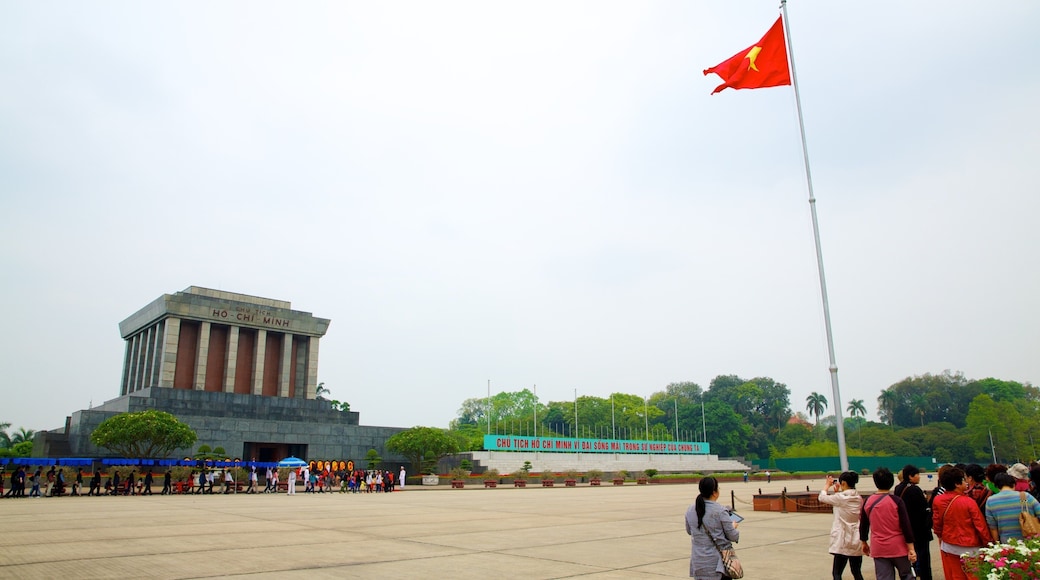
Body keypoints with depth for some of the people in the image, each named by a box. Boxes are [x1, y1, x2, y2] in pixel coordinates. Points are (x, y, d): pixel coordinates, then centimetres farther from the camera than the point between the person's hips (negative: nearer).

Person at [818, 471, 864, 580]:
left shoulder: (840, 497, -15)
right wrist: (837, 492, 16)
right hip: (857, 541, 6)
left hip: (844, 541, -6)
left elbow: (822, 497, -1)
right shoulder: (858, 498, 4)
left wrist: (828, 485, 12)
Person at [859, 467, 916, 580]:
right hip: (898, 547, -2)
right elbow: (906, 526, -11)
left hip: (879, 549, 2)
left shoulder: (868, 502, 0)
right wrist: (911, 549, -6)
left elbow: (863, 526, 9)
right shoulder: (896, 501, -10)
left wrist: (864, 543, 23)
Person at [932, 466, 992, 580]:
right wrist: (987, 544, 0)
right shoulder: (969, 502, -17)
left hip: (948, 546, 3)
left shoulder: (938, 500, -6)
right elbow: (980, 525, -13)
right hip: (970, 548, -3)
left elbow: (936, 523, 3)